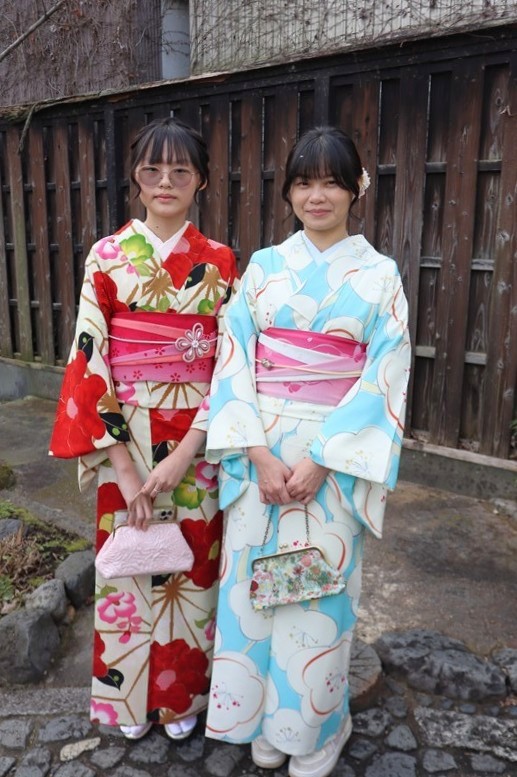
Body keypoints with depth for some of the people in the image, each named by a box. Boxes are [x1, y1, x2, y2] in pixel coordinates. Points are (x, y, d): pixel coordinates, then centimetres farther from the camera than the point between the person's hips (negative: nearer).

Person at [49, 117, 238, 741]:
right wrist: (123, 466, -12)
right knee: (130, 562, 12)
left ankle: (183, 694, 37)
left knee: (192, 564, 12)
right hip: (126, 440, 0)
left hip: (199, 441, 1)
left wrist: (184, 454, -14)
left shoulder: (219, 262, 0)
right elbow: (89, 361, -6)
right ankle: (129, 696, 37)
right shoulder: (107, 257, -2)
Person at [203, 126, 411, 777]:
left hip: (335, 453, -2)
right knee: (253, 578, 10)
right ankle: (262, 724, 34)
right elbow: (234, 361, -1)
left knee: (319, 590, 7)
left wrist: (320, 460, -15)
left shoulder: (379, 274, 0)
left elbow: (384, 379, -7)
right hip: (258, 450, 2)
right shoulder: (263, 267, 5)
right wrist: (259, 454, -12)